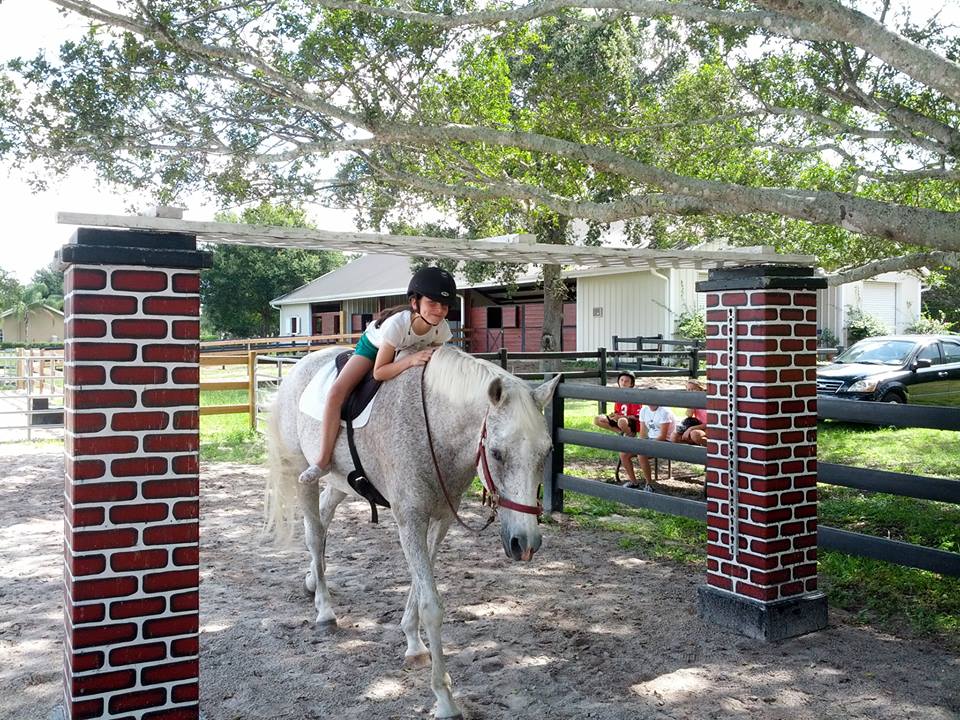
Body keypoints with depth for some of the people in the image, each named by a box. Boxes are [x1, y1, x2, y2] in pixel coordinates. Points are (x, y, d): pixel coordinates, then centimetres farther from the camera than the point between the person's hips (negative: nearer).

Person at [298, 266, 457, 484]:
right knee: (337, 391, -24)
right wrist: (411, 360, -46)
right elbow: (379, 372, -35)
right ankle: (323, 459, -18)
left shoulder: (442, 329, -26)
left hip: (406, 352, 5)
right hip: (373, 347, -4)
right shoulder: (397, 324, -40)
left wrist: (431, 358, -26)